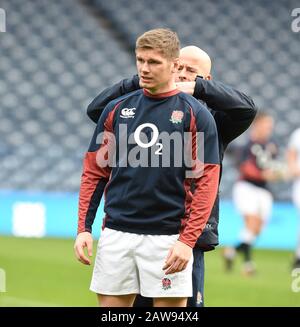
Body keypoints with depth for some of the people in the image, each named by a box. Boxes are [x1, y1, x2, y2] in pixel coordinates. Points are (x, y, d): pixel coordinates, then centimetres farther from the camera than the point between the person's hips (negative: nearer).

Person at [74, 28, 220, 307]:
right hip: (116, 235, 3)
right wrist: (84, 228, 3)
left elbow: (207, 182, -5)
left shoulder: (195, 114, -1)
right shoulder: (116, 110, 10)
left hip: (168, 238, -3)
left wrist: (187, 241, -14)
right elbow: (94, 172, 13)